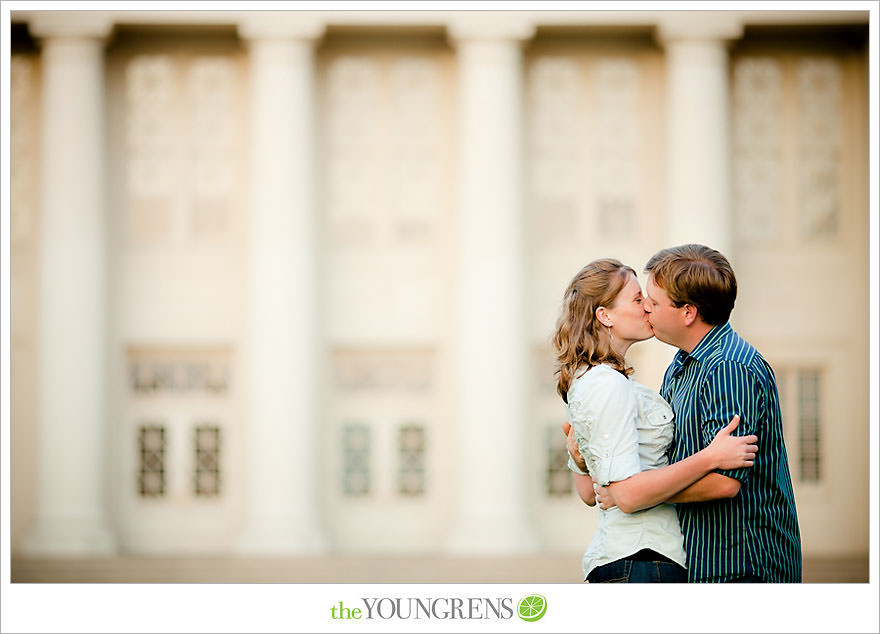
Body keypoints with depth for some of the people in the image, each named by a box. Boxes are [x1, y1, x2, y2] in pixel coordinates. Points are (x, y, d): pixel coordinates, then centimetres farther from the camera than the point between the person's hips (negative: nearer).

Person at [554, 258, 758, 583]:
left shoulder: (585, 382, 17)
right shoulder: (609, 385, -15)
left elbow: (588, 492, 18)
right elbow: (627, 494, -22)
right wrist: (709, 458, -23)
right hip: (640, 558, -10)